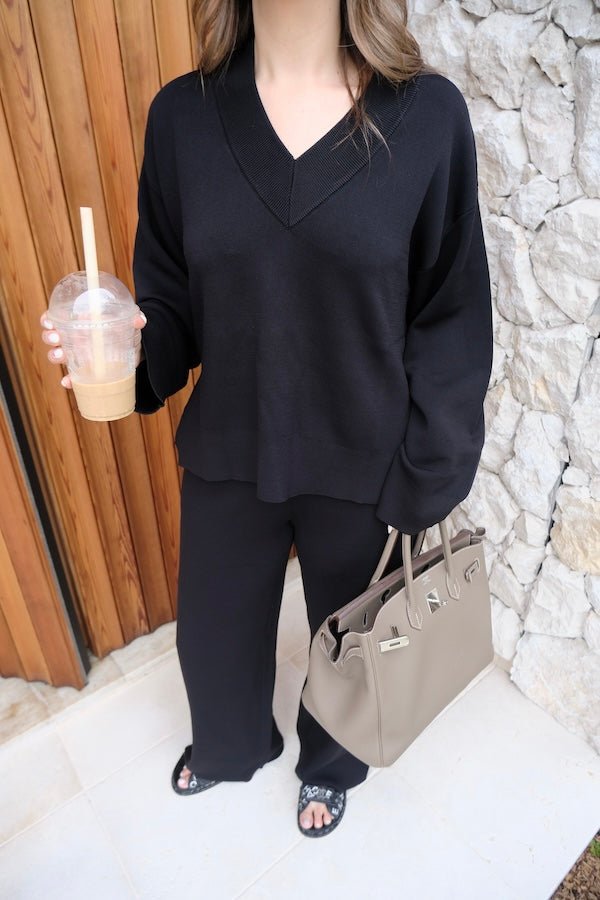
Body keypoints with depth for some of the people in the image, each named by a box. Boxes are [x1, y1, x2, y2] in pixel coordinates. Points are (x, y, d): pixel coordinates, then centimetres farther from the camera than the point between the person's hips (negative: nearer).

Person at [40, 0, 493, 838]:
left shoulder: (427, 113, -10)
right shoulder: (183, 114, -4)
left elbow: (451, 324, -8)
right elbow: (170, 297, 2)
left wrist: (423, 482, -8)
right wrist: (136, 346, -21)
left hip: (361, 466, -1)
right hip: (226, 455, 3)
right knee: (212, 634, 24)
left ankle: (329, 765, 62)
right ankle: (231, 746, 64)